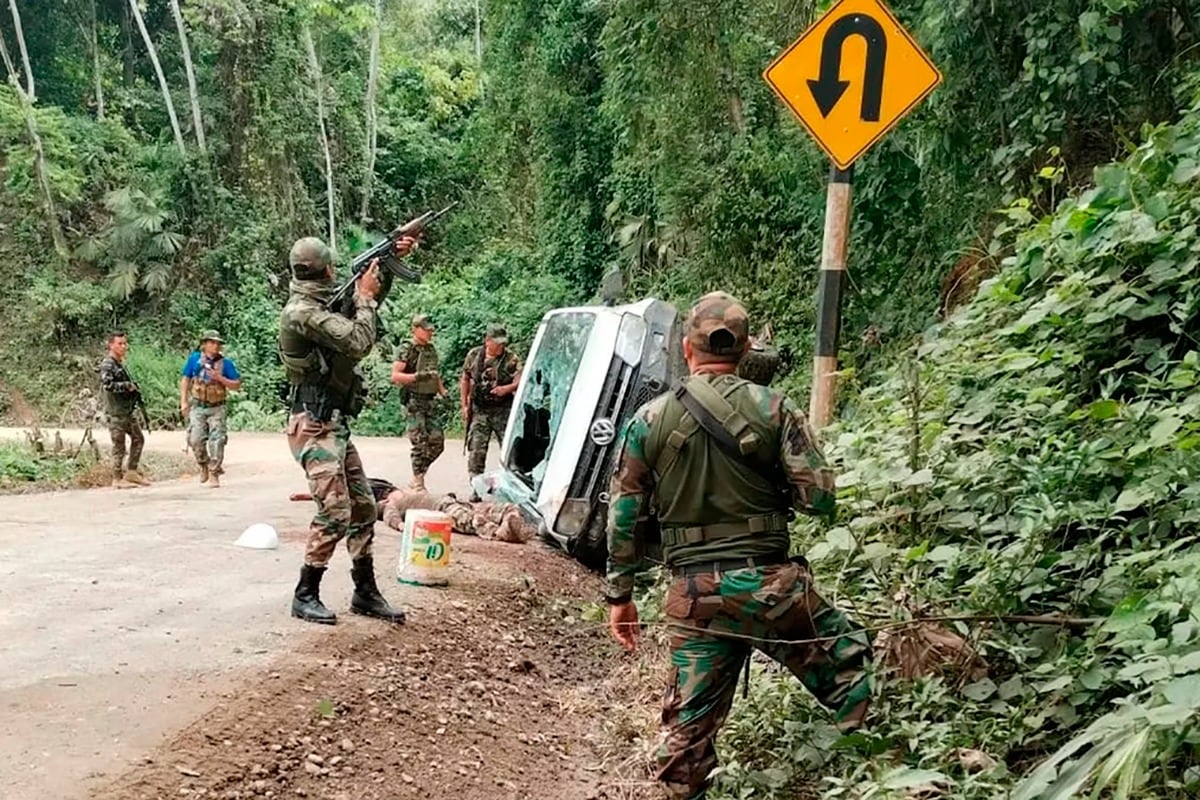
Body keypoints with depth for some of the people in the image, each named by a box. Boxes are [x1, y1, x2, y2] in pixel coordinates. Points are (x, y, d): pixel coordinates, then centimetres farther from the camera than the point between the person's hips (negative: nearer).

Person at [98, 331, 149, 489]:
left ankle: (131, 472, 21)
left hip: (127, 410, 9)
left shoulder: (120, 363, 15)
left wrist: (134, 390, 9)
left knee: (138, 438, 14)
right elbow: (107, 384, -27)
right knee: (119, 446, -3)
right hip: (115, 412, -9)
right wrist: (127, 385, -19)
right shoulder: (107, 365, -13)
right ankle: (117, 479, 5)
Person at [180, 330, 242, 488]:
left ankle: (214, 474, 2)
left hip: (216, 408, -1)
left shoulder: (225, 362, -2)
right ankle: (203, 465, 20)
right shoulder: (195, 358, 2)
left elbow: (237, 385, 0)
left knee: (217, 440, -7)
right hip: (197, 407, 1)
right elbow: (185, 380, 8)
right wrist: (183, 402, 2)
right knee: (196, 439, -7)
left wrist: (220, 378, -15)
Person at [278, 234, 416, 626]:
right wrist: (364, 297, -9)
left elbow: (368, 307, 28)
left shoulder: (321, 307, 12)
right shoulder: (301, 312, -17)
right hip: (315, 428, -10)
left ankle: (365, 593, 18)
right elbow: (358, 341, -25)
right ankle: (305, 596, -1)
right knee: (335, 513, -13)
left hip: (336, 427, 10)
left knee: (364, 509, 10)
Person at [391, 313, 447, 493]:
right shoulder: (405, 350, -7)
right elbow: (395, 376, -15)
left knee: (437, 442, 3)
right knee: (420, 443, -8)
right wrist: (417, 376, -25)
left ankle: (419, 475, 20)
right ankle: (418, 484, 1)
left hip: (431, 401, 7)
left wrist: (442, 391, 12)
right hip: (414, 402, -7)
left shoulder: (431, 350, 15)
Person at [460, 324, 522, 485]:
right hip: (479, 411, 1)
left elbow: (519, 381, -10)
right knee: (476, 450, 1)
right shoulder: (474, 356, 3)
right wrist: (465, 405, 9)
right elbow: (465, 380, 13)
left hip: (503, 410, -1)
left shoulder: (511, 359, -3)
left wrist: (507, 388, -30)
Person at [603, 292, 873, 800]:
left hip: (693, 594, 2)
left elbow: (623, 516, 3)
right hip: (769, 584, -2)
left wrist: (619, 594, 12)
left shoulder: (649, 421, 1)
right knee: (852, 669, 18)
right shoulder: (774, 410, -5)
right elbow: (819, 499, -7)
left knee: (689, 723, 12)